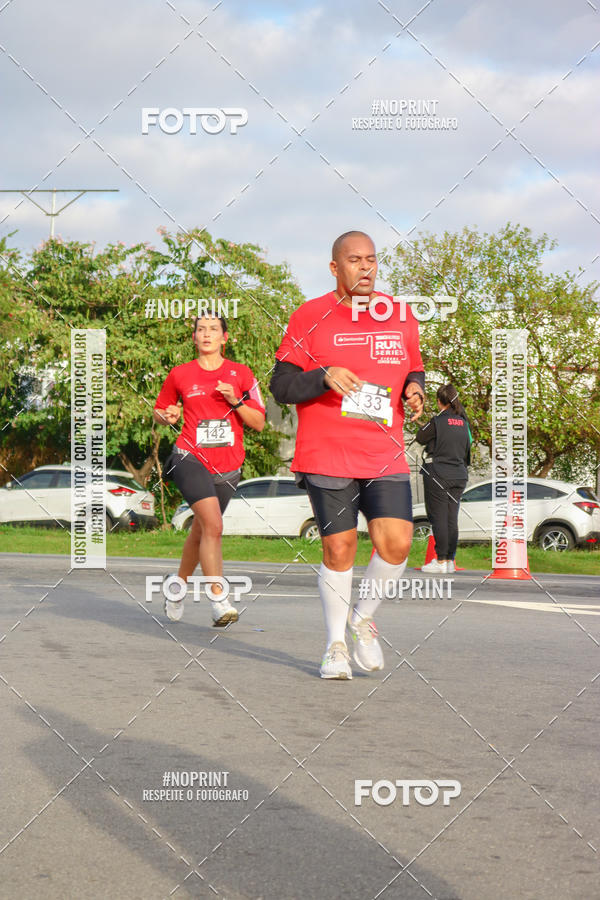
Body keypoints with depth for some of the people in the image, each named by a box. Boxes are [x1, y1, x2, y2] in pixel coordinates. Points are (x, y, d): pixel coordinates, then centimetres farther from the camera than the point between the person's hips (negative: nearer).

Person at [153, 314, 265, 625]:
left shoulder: (241, 374, 5)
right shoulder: (180, 375, 5)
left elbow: (259, 423, 5)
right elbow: (160, 411, 19)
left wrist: (235, 402, -11)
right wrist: (168, 417, -4)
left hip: (227, 466, 3)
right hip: (190, 459, -3)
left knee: (201, 530, 15)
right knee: (213, 525, -22)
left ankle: (179, 582, 41)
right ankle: (219, 601, -24)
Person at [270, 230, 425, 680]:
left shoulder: (401, 316, 12)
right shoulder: (309, 317, 0)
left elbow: (414, 371, 23)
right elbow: (282, 385, -2)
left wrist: (414, 390, 0)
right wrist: (324, 376, -20)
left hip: (386, 456, 3)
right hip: (326, 455, -3)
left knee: (396, 542, -11)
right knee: (338, 549, -1)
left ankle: (364, 617, 16)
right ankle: (336, 644, 18)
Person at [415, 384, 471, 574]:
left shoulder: (438, 421, -12)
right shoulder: (463, 423, 6)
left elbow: (420, 437, 1)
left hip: (437, 474, -6)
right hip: (459, 476, 6)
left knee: (439, 518, -2)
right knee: (452, 519, 9)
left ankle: (441, 561, -2)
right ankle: (450, 560, 12)